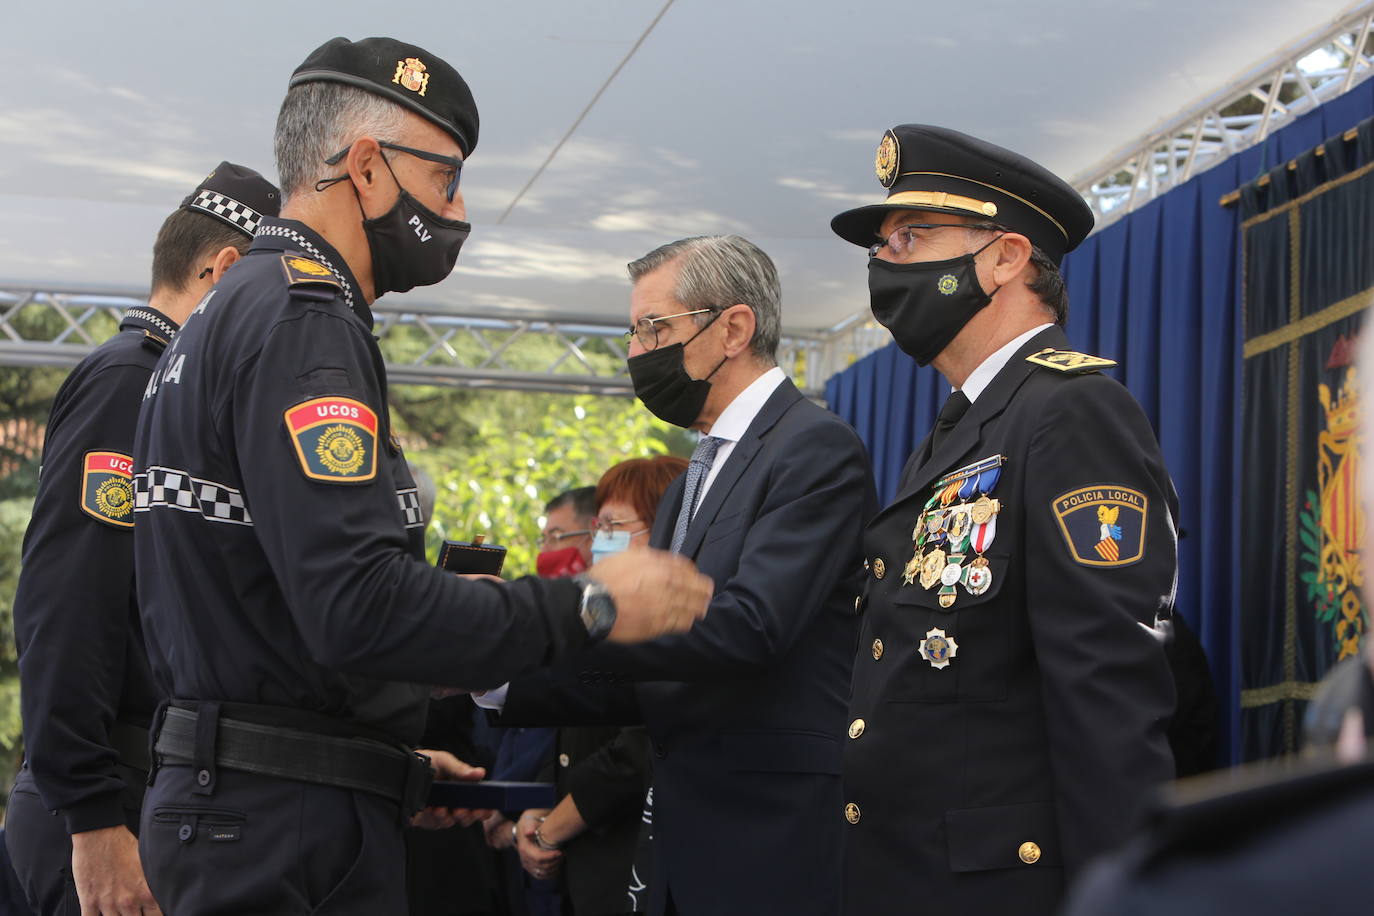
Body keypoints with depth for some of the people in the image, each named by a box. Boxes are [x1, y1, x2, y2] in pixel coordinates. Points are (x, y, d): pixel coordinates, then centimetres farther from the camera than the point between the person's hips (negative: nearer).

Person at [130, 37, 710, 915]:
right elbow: (357, 604, -26)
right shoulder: (301, 324, -15)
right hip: (288, 838, -10)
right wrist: (589, 606, -18)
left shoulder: (232, 314, 18)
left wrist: (393, 760, 17)